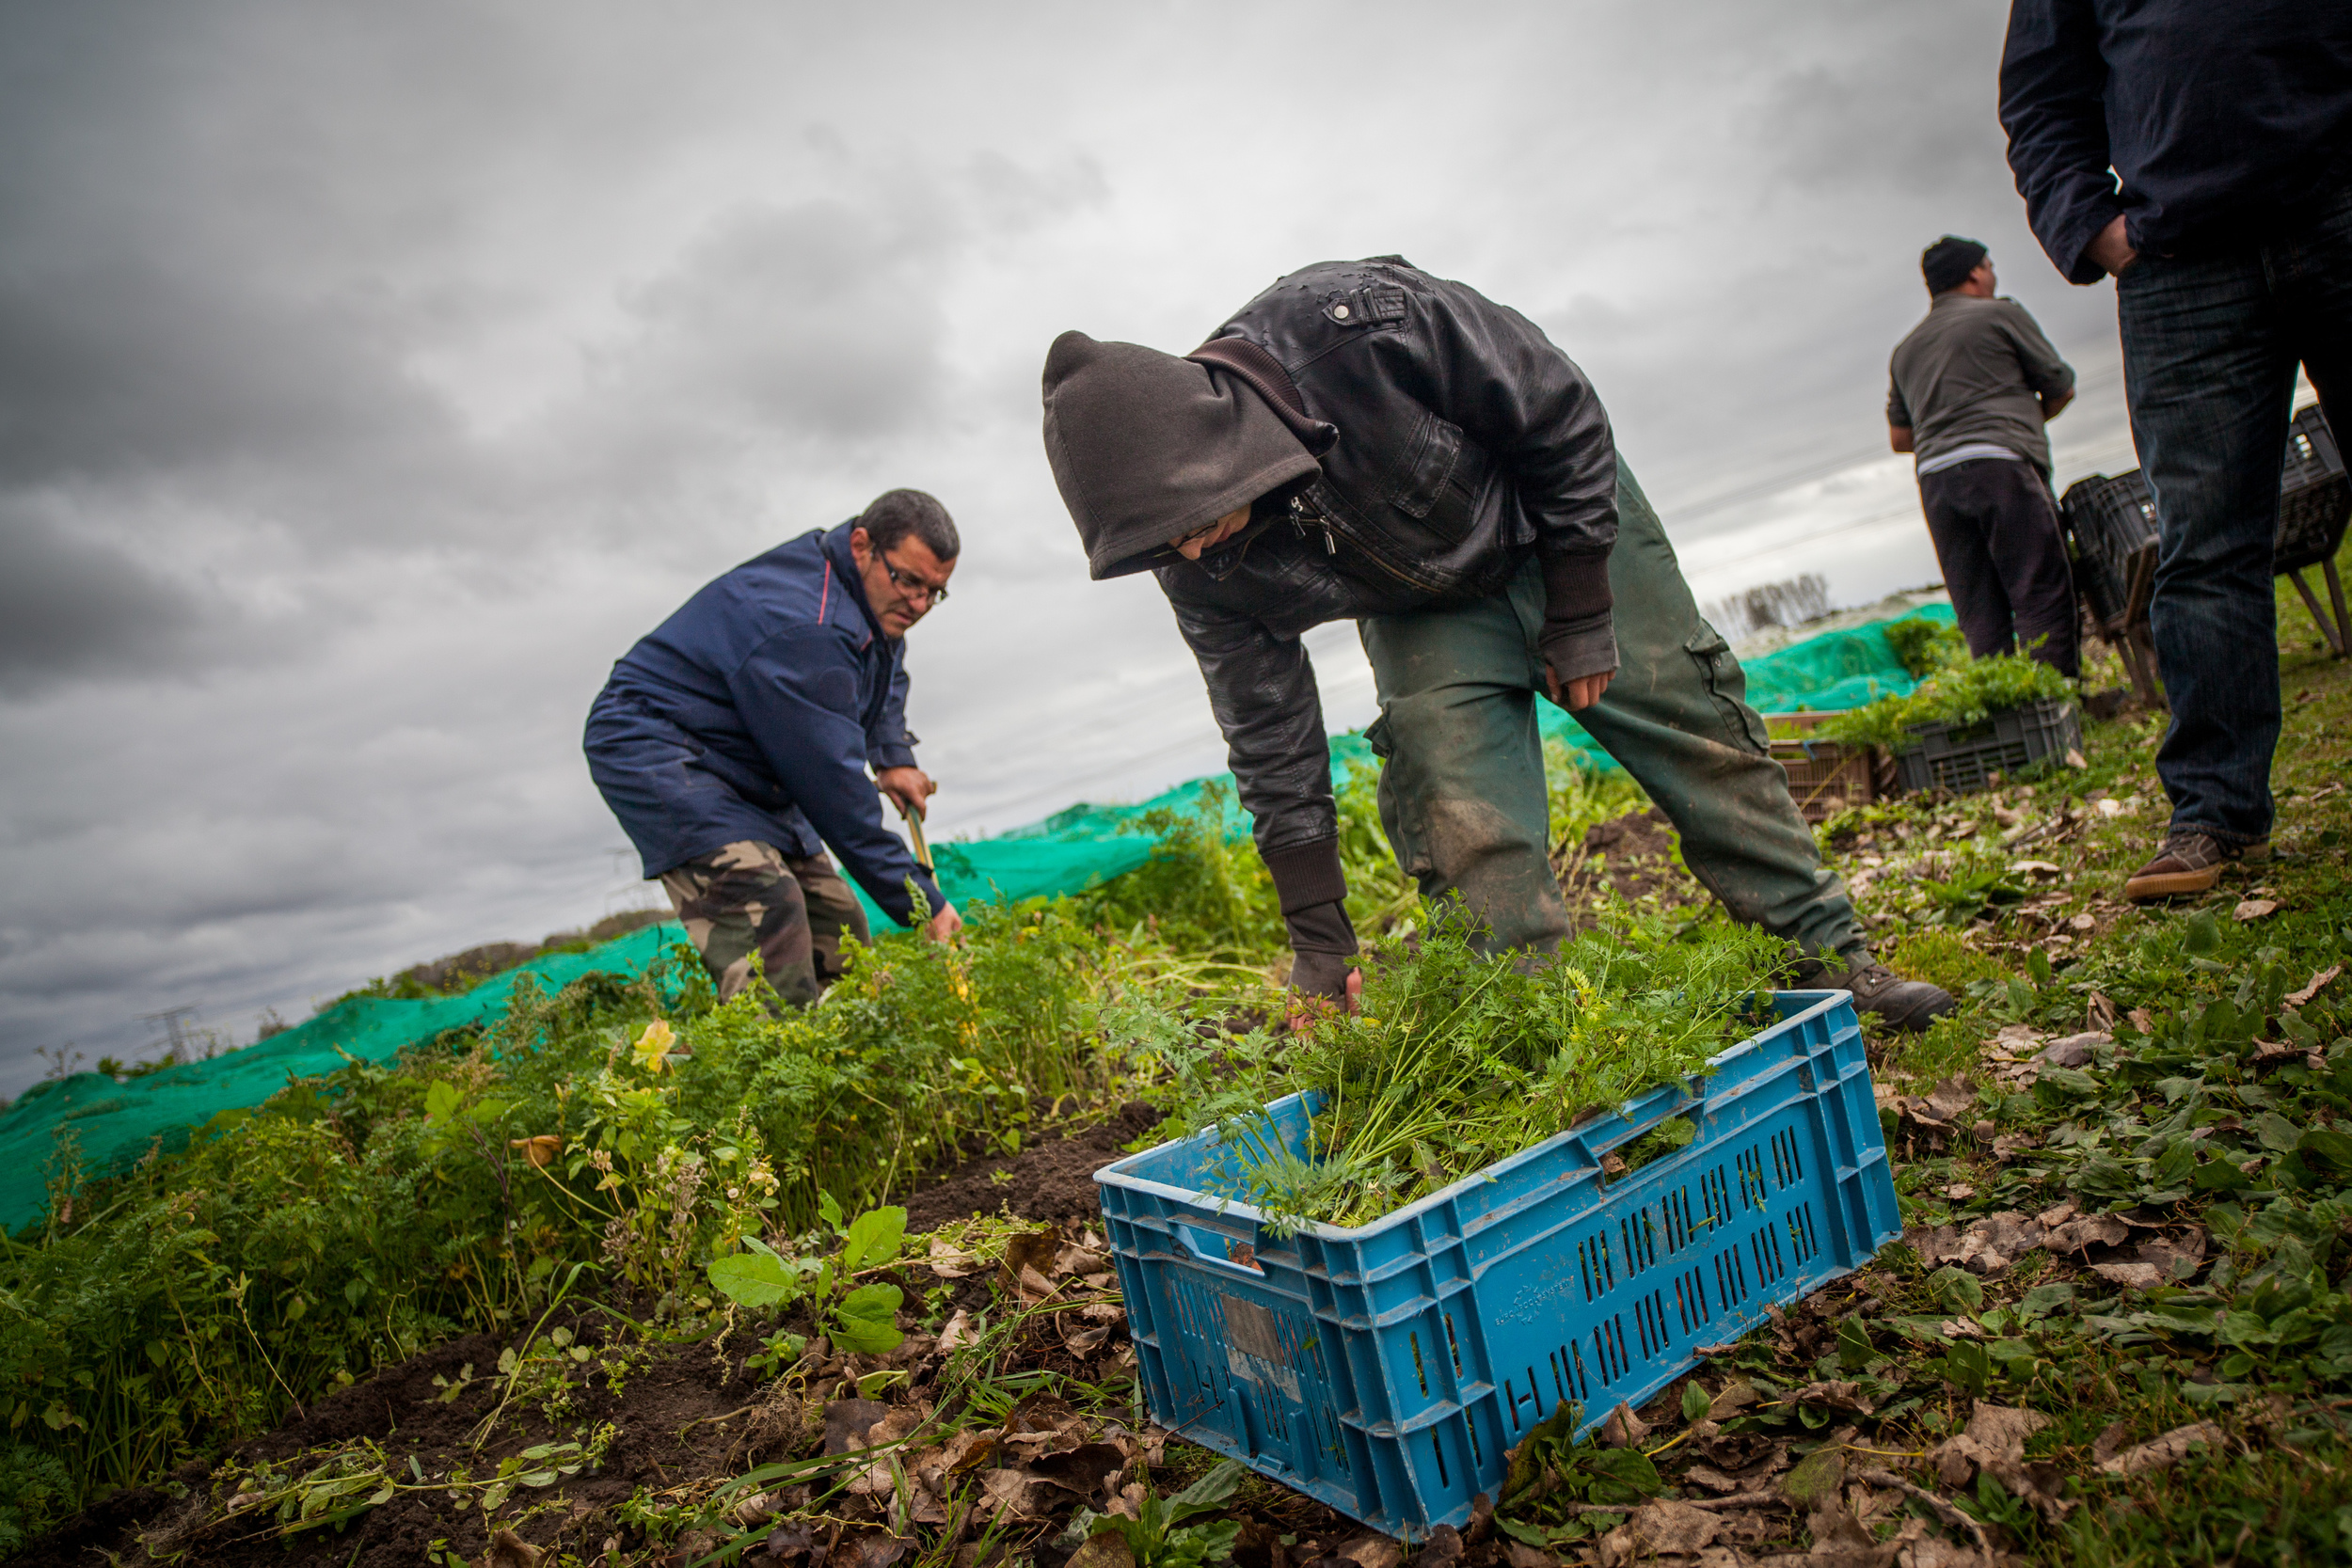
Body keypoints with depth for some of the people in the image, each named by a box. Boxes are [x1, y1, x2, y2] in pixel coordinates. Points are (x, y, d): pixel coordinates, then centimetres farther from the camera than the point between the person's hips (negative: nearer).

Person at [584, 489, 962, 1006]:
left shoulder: (875, 601, 2)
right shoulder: (802, 629, -30)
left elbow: (886, 676, 27)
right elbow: (832, 784, -30)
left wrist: (895, 758, 8)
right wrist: (923, 905, -26)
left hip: (747, 773, 10)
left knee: (837, 932, 0)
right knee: (768, 913, -31)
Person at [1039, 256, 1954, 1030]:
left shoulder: (1361, 322, -40)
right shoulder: (1204, 569, -26)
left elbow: (1562, 415, -23)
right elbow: (1272, 744, -14)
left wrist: (1582, 614, -18)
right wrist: (1318, 936, -13)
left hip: (1561, 521, -2)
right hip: (1420, 609, 2)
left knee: (1693, 734, 2)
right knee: (1458, 818, -17)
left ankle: (1828, 961, 18)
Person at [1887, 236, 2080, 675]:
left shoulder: (1905, 350, 23)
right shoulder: (2001, 314, 8)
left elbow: (1899, 436, 24)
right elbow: (2061, 388, 12)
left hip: (1935, 478, 6)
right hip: (2000, 465, -6)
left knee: (1981, 617, 2)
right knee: (2043, 595, -9)